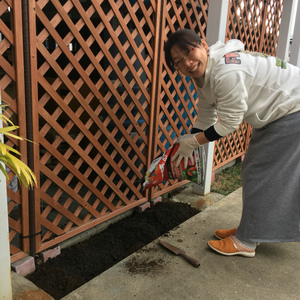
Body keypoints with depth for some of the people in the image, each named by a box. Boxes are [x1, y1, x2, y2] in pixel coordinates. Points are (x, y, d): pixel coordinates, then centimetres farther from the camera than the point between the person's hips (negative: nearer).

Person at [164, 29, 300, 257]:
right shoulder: (203, 75, -1)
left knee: (261, 174, -5)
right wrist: (185, 148, 5)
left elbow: (229, 123, -25)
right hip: (275, 113, 10)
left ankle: (246, 242, 8)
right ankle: (250, 229, 28)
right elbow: (205, 119, 8)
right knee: (254, 171, 13)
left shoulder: (226, 73, -33)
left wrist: (192, 141, -15)